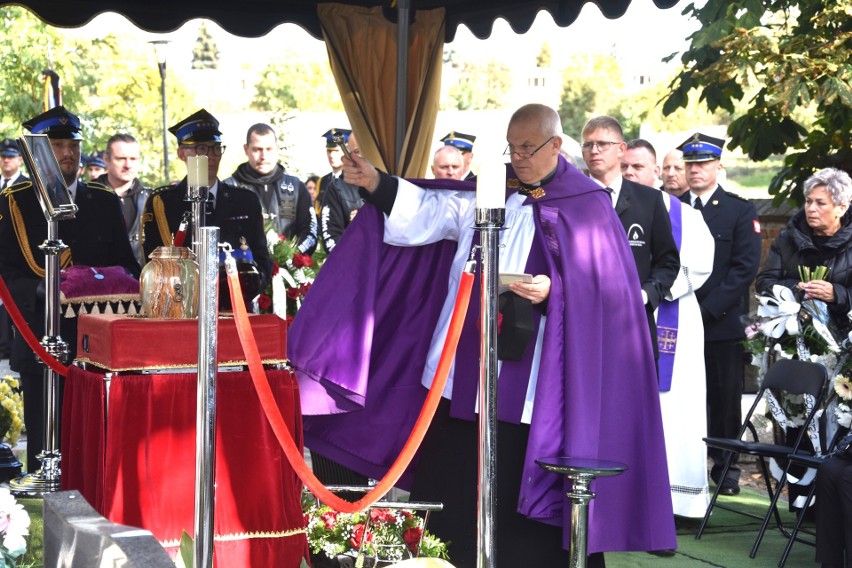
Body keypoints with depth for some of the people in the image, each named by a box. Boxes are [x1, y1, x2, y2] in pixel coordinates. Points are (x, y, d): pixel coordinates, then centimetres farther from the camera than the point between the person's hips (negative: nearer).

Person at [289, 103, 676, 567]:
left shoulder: (586, 206, 0)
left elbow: (602, 285, -5)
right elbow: (427, 212, 1)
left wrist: (553, 291, -23)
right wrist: (374, 183, -13)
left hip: (522, 384, -4)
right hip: (462, 373, 5)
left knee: (514, 494, -2)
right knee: (449, 480, 8)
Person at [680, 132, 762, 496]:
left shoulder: (740, 211, 4)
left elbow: (745, 267, -5)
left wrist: (708, 308, -13)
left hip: (722, 322, -2)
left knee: (724, 399, 3)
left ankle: (726, 467, 13)